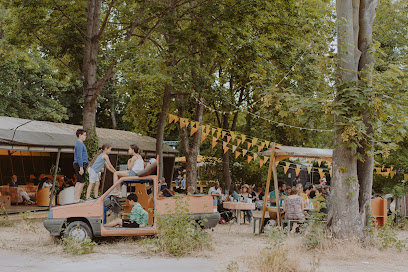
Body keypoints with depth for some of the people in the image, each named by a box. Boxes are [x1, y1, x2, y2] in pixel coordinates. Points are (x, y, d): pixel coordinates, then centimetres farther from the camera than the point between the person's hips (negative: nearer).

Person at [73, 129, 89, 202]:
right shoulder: (79, 144, -14)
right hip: (80, 164, -10)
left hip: (80, 164, 10)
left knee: (78, 181, 10)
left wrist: (88, 165, 29)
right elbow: (79, 156, -21)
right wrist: (81, 167, -24)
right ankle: (77, 199, -9)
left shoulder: (80, 144, 19)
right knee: (82, 181, -8)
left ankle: (75, 198, 11)